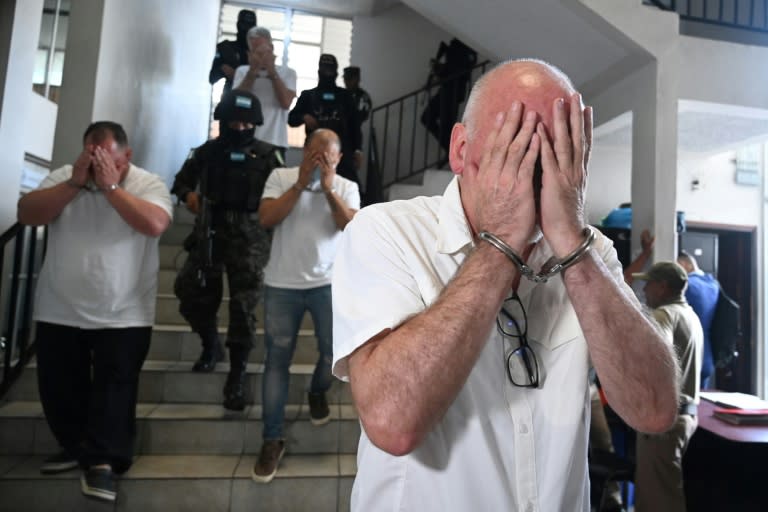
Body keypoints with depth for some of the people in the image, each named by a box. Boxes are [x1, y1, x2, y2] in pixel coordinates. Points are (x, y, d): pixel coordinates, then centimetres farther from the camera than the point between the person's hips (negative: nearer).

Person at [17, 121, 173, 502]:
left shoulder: (148, 184, -6)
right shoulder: (63, 177, 3)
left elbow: (155, 224, -24)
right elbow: (27, 214, -7)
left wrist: (111, 185, -21)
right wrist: (74, 183, -16)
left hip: (122, 316, -4)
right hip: (59, 312, 4)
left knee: (114, 389, 0)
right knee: (58, 387, 16)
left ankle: (102, 462, 12)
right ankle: (76, 448, 35)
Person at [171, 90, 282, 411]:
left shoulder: (267, 154, 3)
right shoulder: (208, 151, 9)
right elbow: (182, 180, 17)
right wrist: (187, 194, -5)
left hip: (249, 237, -3)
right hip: (210, 232, 3)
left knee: (243, 305, -4)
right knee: (190, 292, 4)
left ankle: (237, 375, 8)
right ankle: (211, 346, 32)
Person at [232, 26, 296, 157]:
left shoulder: (287, 72, 9)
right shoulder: (242, 71, 12)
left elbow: (286, 103, -6)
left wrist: (272, 71, -5)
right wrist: (252, 71, -7)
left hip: (274, 141, -1)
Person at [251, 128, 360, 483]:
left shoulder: (347, 187, 5)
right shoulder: (281, 177, 3)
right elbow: (266, 219, -10)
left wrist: (328, 187, -14)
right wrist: (300, 184, -12)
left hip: (328, 283, 1)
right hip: (282, 285, 0)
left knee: (337, 351, 4)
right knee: (277, 360, 4)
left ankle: (317, 393, 39)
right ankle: (272, 440, 16)